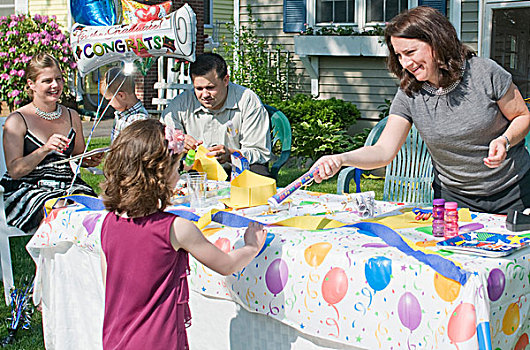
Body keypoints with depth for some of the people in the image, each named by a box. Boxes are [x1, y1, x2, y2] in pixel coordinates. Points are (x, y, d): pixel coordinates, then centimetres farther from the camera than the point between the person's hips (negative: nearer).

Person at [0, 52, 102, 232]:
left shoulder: (72, 116, 13)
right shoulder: (17, 121, -2)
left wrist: (90, 160, 2)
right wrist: (45, 149, -25)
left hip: (68, 184, 4)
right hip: (26, 189, -4)